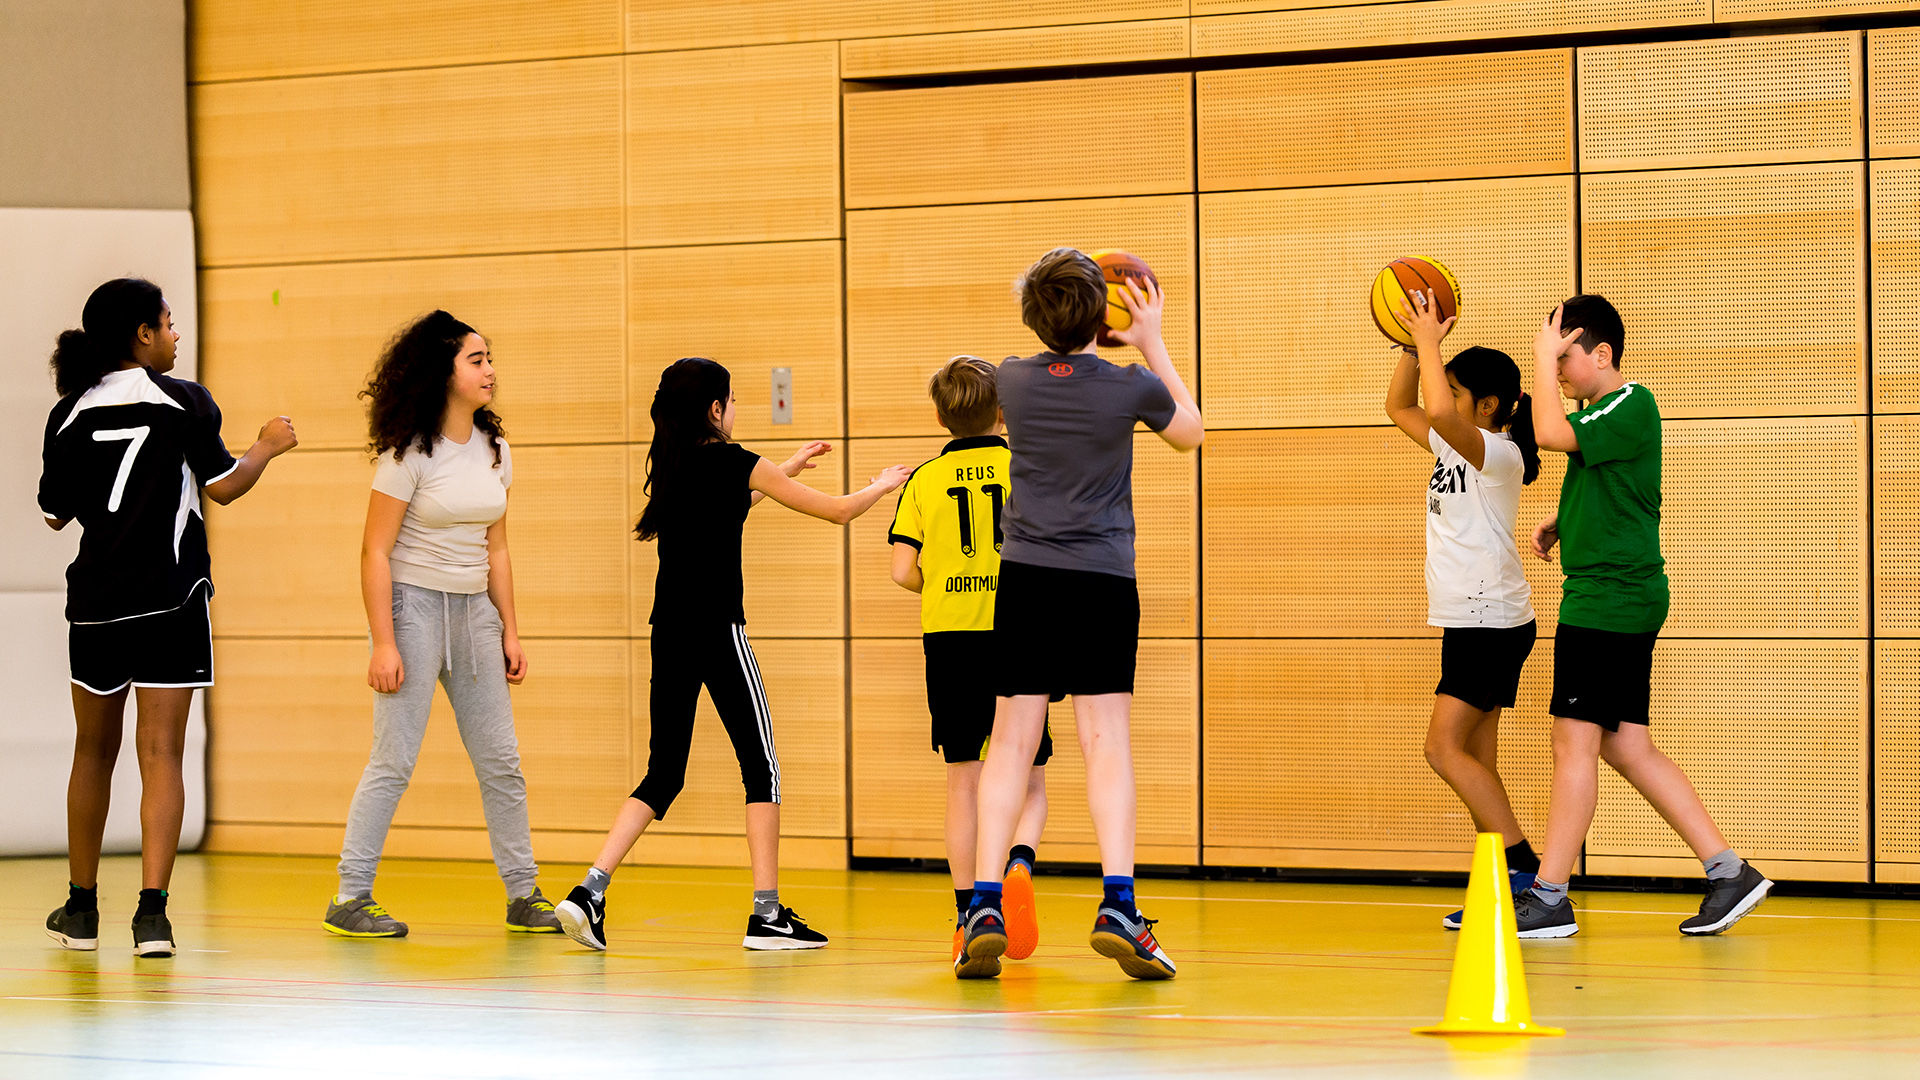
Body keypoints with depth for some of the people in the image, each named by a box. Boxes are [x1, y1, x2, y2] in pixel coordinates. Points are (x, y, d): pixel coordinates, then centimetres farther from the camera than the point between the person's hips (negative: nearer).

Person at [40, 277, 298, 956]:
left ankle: (81, 908, 26)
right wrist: (269, 446, 14)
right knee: (160, 753, -4)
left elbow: (56, 513, 10)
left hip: (95, 604, 3)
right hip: (170, 600, -3)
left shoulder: (71, 413, 3)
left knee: (94, 751, 17)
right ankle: (152, 912, -14)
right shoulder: (183, 402, -6)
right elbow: (224, 486, -4)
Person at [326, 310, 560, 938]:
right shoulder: (409, 455, -11)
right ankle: (350, 900, -2)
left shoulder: (494, 452, 8)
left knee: (501, 762, 7)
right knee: (394, 761, -8)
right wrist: (383, 644, -17)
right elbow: (375, 551, -12)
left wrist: (510, 631, 12)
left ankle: (524, 897, 15)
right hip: (413, 605, -6)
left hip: (474, 611, 6)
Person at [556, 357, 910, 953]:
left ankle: (590, 891, -5)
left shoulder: (669, 464, 11)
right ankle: (767, 913, 1)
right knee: (760, 765, 3)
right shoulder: (733, 462, -7)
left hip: (669, 634, 7)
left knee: (663, 774, 10)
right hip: (716, 630, -7)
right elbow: (837, 510, 1)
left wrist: (787, 468, 39)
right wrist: (883, 485, 21)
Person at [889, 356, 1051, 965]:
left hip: (949, 639, 1)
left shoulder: (925, 480, 5)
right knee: (1029, 781, 7)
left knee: (963, 783, 8)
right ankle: (1019, 864, -22)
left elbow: (903, 571, -2)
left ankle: (967, 916, 5)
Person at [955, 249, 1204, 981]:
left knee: (1012, 741, 4)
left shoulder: (1014, 381, -1)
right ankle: (1116, 903, -14)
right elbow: (1191, 431, 16)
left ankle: (986, 903, -2)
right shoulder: (1129, 388, -7)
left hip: (1025, 577, 2)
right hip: (1104, 582, -2)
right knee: (1106, 739, -3)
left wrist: (1074, 335, 25)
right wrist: (1152, 344, 18)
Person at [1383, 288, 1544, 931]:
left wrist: (1430, 341, -21)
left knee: (1445, 748, -14)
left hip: (1493, 623, -10)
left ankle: (1523, 867, -14)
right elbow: (1400, 407, 24)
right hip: (1468, 621, 10)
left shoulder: (1498, 453, -14)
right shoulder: (1455, 448, 13)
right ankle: (1500, 893, 7)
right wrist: (1414, 344, 9)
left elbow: (1439, 412, -33)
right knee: (1474, 760, 7)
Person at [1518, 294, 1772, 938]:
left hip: (1610, 600, -10)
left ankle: (1548, 899, -3)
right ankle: (1729, 871, 11)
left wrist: (1544, 356, -13)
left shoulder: (1630, 406, -13)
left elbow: (1549, 433, -25)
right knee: (1627, 747, 9)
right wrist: (1558, 525, 15)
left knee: (1574, 743, -7)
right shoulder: (1599, 413, 18)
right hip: (1621, 600, 10)